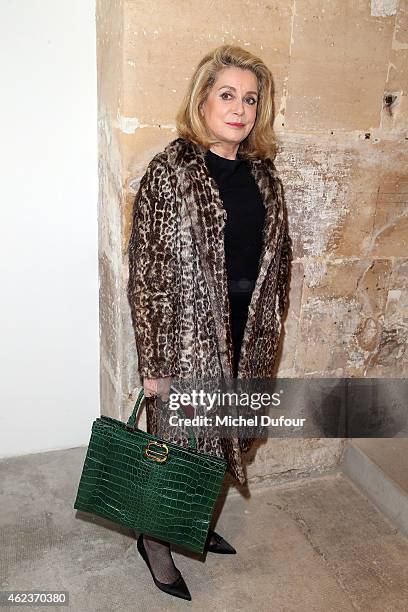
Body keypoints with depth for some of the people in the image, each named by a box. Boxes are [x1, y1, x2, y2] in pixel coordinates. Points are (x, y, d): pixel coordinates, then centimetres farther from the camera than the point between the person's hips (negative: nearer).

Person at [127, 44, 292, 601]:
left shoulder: (262, 170, 5)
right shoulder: (170, 172, -13)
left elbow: (276, 256, 12)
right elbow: (148, 273, -14)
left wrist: (268, 330, 12)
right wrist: (152, 363, -13)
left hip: (247, 335, 6)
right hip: (188, 335, -6)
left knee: (218, 437, 20)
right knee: (179, 442, 10)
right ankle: (155, 538, 38)